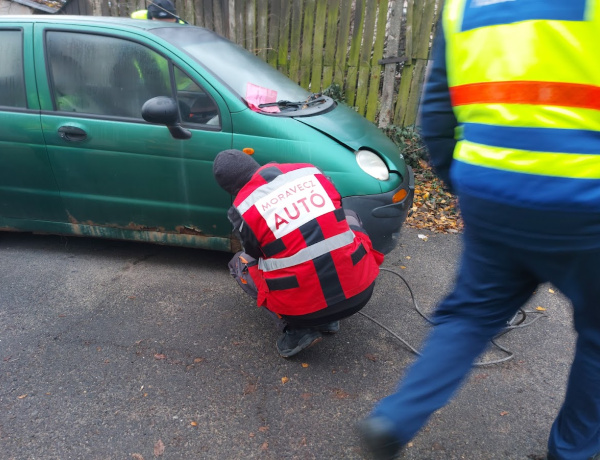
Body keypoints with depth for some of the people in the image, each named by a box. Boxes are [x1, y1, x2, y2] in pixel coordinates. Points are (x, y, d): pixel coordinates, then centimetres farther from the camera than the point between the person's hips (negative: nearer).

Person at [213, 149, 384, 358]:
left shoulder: (242, 209, -4)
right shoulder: (309, 172, 6)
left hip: (303, 307, -2)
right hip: (360, 290, 3)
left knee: (239, 262, 22)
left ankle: (297, 330, 7)